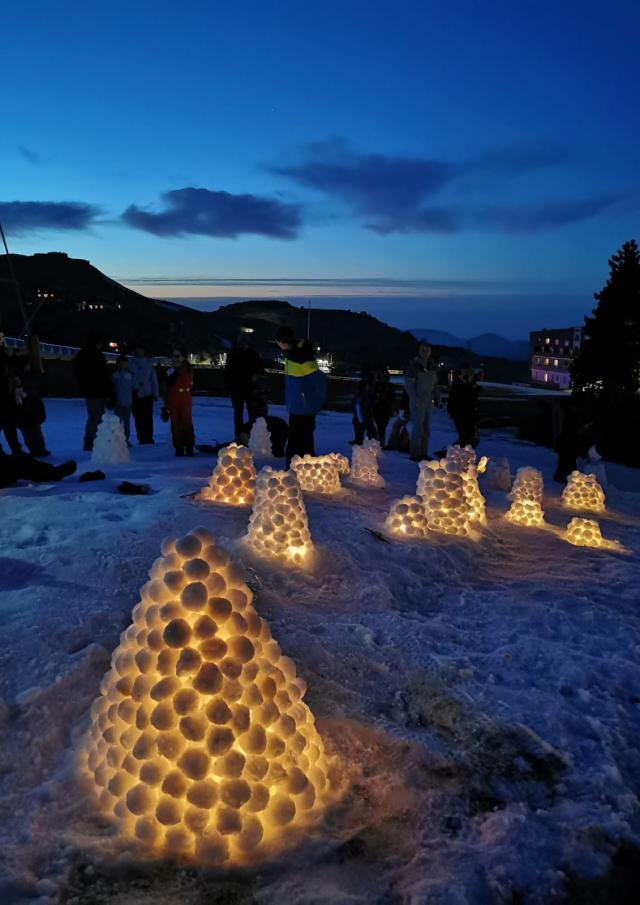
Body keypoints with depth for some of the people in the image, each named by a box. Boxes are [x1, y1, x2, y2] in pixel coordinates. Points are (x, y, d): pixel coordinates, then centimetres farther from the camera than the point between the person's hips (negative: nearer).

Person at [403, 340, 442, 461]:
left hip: (429, 401, 7)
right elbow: (408, 384, -11)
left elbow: (435, 384, 18)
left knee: (426, 429, 10)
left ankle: (423, 453, 18)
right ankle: (415, 454, 2)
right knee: (418, 428, -6)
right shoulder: (413, 365, -8)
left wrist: (437, 399, 10)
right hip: (418, 401, -7)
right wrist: (415, 400, -17)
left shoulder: (432, 366, 12)